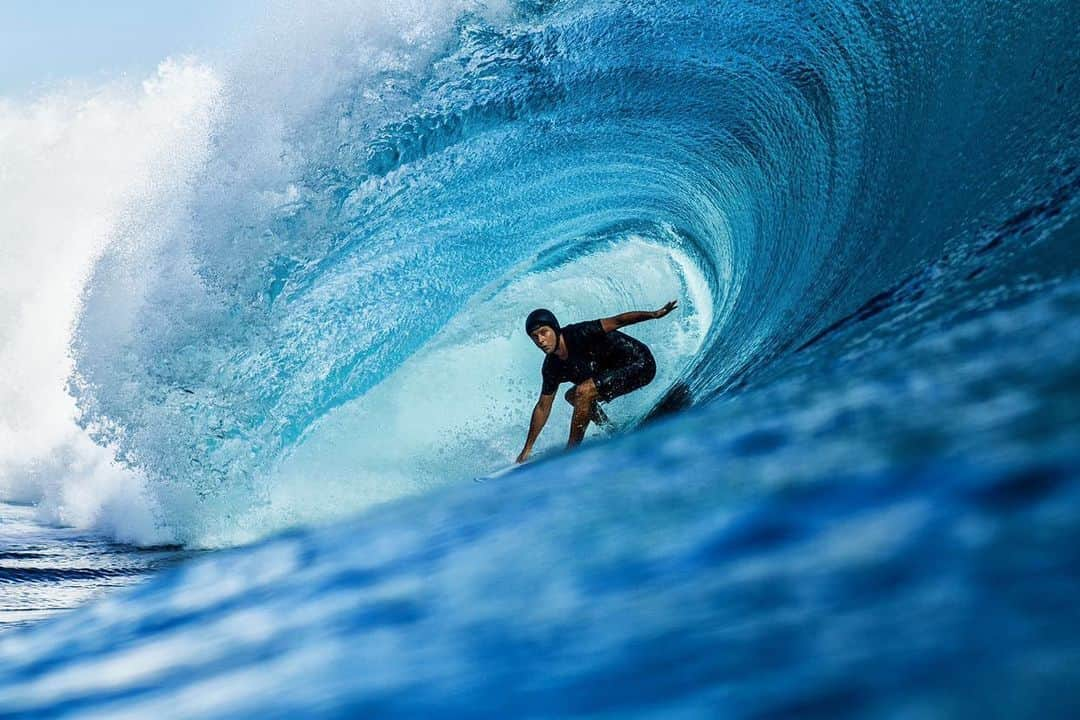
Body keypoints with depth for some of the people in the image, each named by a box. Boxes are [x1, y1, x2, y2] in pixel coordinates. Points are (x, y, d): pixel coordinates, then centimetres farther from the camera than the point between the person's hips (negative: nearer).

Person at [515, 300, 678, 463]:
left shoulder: (578, 335, -24)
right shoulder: (552, 368, -2)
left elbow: (617, 321, -24)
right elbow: (543, 407, 6)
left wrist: (655, 314, -33)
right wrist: (528, 448, 8)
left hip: (640, 364, -9)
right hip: (616, 370, 9)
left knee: (583, 392, -22)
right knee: (572, 396, 13)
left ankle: (572, 450, -13)